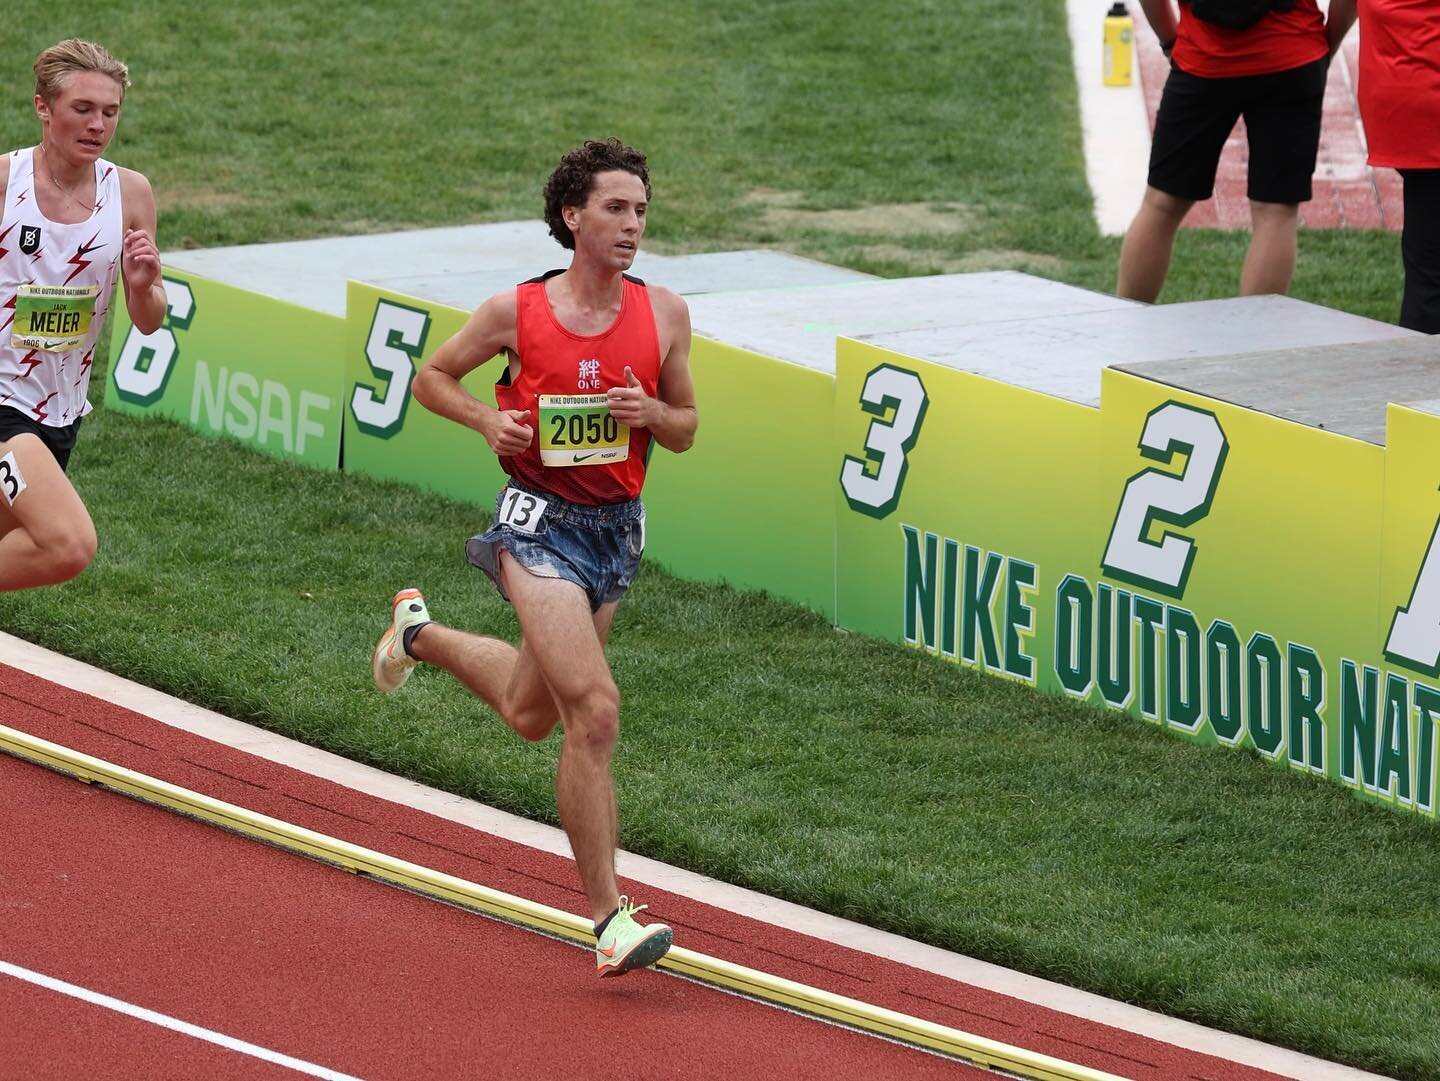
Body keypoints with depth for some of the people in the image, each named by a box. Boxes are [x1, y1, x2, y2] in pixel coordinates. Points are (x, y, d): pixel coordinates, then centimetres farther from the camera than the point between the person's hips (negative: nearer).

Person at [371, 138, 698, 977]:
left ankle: (420, 633, 54)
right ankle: (610, 917, -15)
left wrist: (649, 413, -14)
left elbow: (686, 429, 9)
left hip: (618, 528, 5)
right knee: (594, 709, -19)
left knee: (531, 714, 23)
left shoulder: (665, 315, -2)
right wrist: (488, 419, -12)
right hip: (541, 522, -5)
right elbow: (433, 378, 6)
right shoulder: (515, 312, -10)